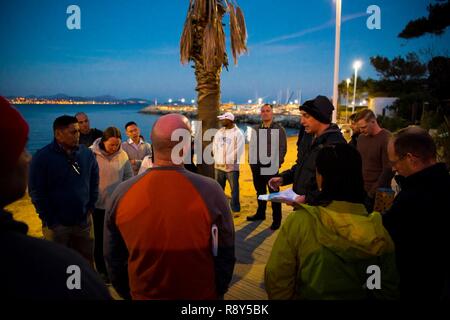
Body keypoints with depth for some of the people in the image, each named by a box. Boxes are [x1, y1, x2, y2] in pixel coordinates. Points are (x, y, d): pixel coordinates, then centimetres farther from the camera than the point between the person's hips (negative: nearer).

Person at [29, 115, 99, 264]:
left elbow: (94, 182, 9)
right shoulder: (41, 157, -11)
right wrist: (49, 220, -11)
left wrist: (91, 207, 4)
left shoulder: (87, 153, -1)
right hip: (56, 224, -3)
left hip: (84, 221, 3)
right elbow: (36, 192, -10)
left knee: (86, 262, 16)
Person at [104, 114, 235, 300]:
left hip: (144, 295, 2)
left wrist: (130, 294, 14)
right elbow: (225, 255, -12)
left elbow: (113, 258, -3)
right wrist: (217, 293, 5)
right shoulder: (210, 192, -23)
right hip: (201, 295, -1)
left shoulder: (122, 194, -15)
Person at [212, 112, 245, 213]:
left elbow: (238, 150, -11)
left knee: (234, 188, 1)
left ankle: (235, 208, 11)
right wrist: (217, 159, 1)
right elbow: (215, 147, 14)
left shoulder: (238, 133, -7)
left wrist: (229, 162, -14)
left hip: (231, 166, -6)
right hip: (218, 165, 6)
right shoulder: (219, 132, 11)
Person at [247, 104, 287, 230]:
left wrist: (275, 164, -14)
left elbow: (282, 148, -7)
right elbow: (252, 146, 15)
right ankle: (260, 213, 32)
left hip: (271, 167, -5)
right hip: (257, 167, 5)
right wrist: (252, 162, 7)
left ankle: (277, 219, 11)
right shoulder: (255, 129, 12)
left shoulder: (279, 129, -3)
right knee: (260, 192, 16)